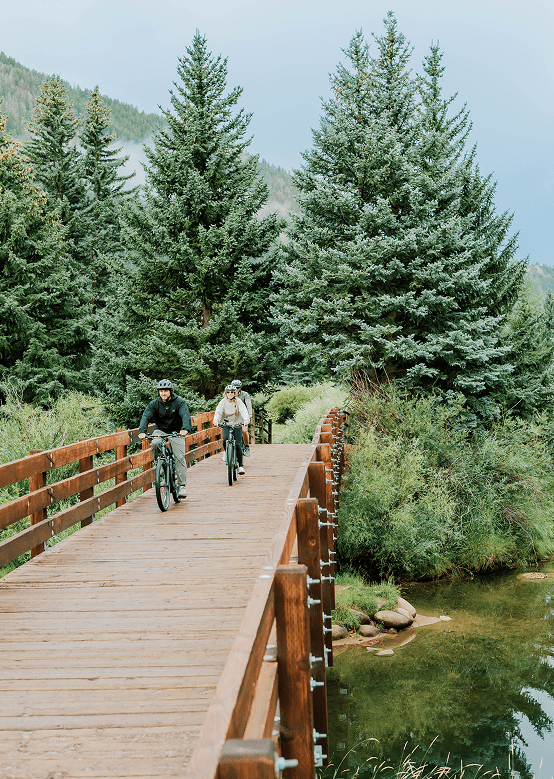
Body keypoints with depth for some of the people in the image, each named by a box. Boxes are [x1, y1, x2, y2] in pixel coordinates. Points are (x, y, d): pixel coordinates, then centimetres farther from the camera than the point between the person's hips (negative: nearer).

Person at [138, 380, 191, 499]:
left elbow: (185, 416, -28)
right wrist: (142, 431, -40)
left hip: (176, 431, -1)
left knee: (179, 457, -14)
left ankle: (182, 486, -8)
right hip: (160, 430, 1)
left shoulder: (179, 402, -13)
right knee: (155, 443, -32)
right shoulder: (154, 404, -9)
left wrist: (185, 429, -49)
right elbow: (146, 417, -21)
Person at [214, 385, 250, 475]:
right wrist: (216, 421, -40)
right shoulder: (223, 402, -6)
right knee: (225, 440, -24)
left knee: (238, 445, -10)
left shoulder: (238, 402, -9)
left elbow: (244, 411, -24)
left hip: (237, 424, -1)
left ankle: (241, 465, 0)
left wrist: (246, 420, -44)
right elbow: (218, 412, -20)